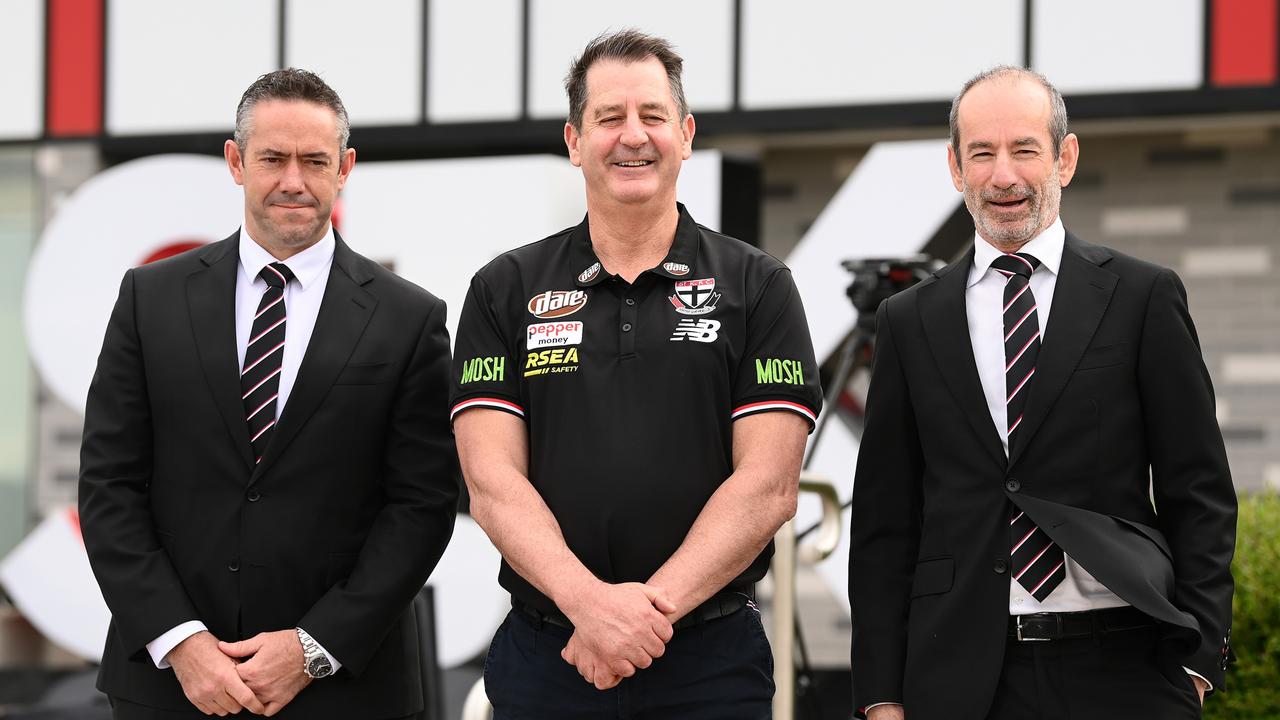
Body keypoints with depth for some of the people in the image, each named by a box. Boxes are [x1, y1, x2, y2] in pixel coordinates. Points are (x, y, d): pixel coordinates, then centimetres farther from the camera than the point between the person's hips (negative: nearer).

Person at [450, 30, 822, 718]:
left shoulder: (758, 287, 3)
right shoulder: (504, 292, 6)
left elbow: (768, 485, -5)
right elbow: (492, 481, -3)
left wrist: (656, 605, -17)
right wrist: (588, 602, -19)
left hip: (711, 661, -1)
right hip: (543, 658, 1)